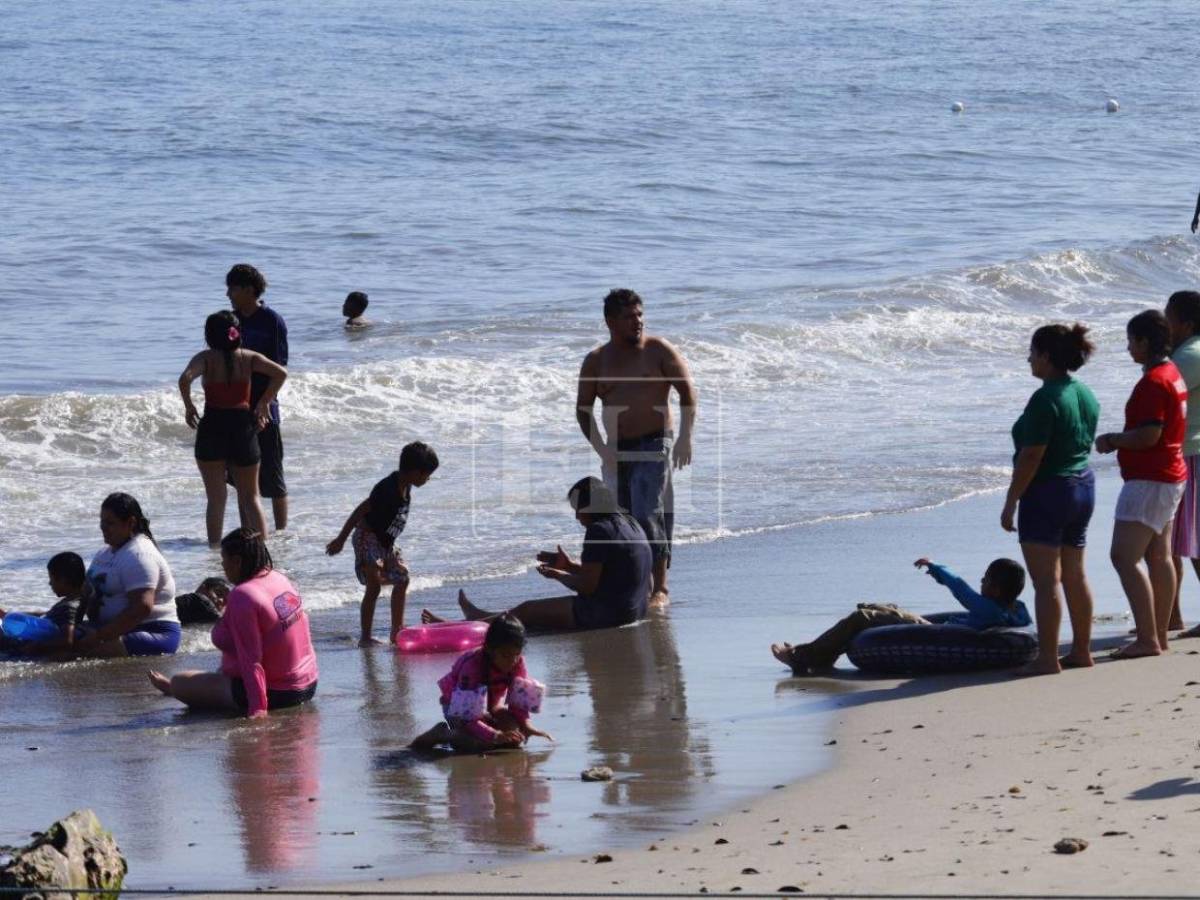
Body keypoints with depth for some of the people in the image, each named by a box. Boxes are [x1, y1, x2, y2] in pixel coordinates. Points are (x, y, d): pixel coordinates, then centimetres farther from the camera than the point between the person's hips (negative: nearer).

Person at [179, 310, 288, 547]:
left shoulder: (206, 358, -5)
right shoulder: (248, 357, 2)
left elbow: (185, 379, -23)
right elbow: (280, 373, -9)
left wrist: (189, 406, -8)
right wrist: (264, 403, 1)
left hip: (212, 427, -2)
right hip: (244, 426, 2)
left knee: (216, 499, 7)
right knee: (250, 496, 14)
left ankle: (214, 546, 5)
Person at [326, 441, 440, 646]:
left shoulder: (405, 487, 2)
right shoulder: (388, 489, -26)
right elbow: (361, 511, -24)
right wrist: (340, 540, -20)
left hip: (385, 542, 10)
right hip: (368, 539, -10)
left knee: (401, 580, 15)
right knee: (374, 586, -14)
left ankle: (397, 631, 25)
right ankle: (365, 637, -11)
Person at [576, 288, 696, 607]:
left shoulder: (658, 350, 0)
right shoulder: (596, 361, 8)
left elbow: (687, 390, -3)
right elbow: (583, 409, 9)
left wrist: (685, 437, -14)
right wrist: (601, 448, -4)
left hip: (654, 446, -4)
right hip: (616, 450, 4)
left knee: (647, 515, -15)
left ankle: (660, 587, -12)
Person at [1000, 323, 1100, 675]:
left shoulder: (1045, 399, -19)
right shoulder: (1086, 395, 8)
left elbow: (1031, 457, -20)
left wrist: (1011, 502, -15)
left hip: (1046, 492, -9)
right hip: (1083, 487, 9)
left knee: (1046, 580, -7)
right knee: (1075, 576, 15)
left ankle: (1047, 658, -9)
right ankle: (1081, 651, 21)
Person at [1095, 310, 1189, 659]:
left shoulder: (1153, 382, -19)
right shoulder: (1173, 374, 13)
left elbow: (1148, 436, -25)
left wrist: (1111, 440, -10)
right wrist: (1120, 441, 18)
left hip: (1148, 481, -11)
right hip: (1171, 476, 11)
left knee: (1124, 557, -11)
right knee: (1159, 557, 13)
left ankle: (1147, 639, -16)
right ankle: (1160, 635, 16)